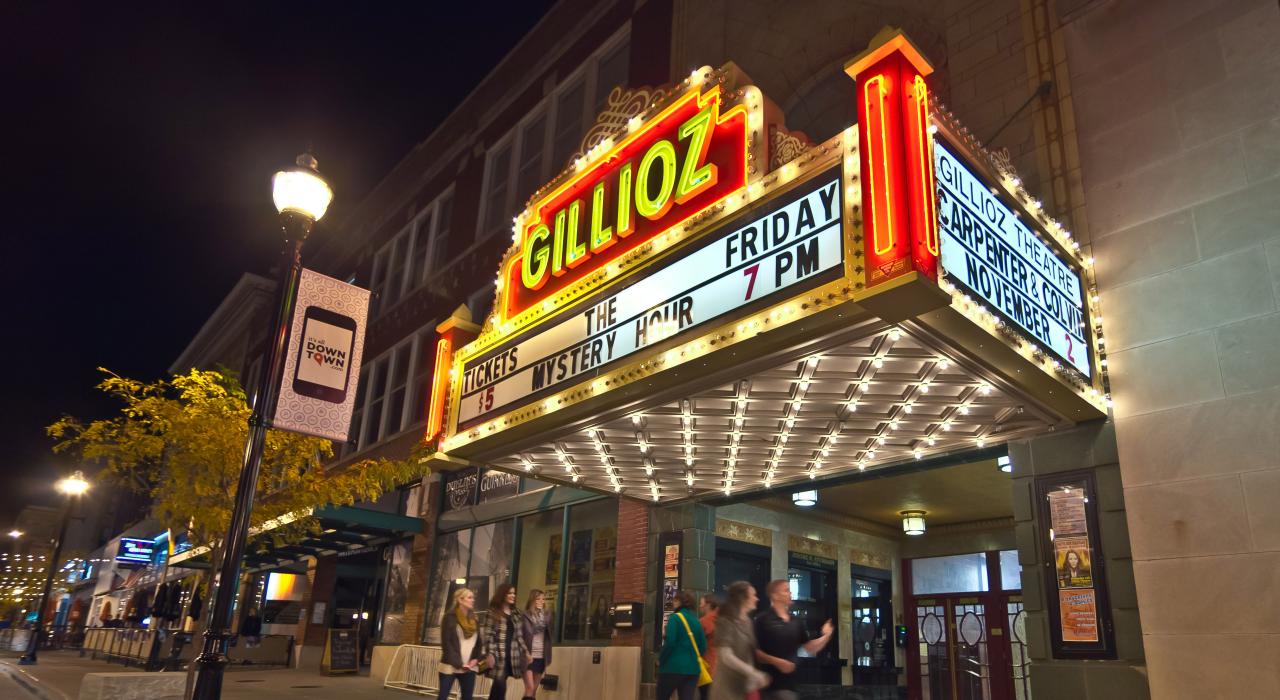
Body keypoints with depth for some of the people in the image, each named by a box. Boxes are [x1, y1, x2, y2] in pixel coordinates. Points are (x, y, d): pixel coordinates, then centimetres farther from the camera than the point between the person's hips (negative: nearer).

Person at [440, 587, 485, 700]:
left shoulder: (475, 619, 13)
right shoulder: (450, 617, -5)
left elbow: (479, 642, 14)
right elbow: (446, 643, -10)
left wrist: (476, 659, -3)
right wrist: (458, 663, -15)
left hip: (469, 667, 5)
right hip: (450, 666, -5)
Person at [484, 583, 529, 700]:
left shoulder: (516, 613, 15)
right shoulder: (493, 612, -3)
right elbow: (489, 634, -8)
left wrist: (526, 651, 11)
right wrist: (490, 653, -16)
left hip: (512, 654, 5)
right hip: (499, 654, -5)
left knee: (498, 686, 6)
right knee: (500, 685, -10)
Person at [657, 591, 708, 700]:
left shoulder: (675, 617, -8)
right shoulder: (696, 621, 10)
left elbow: (670, 642, -16)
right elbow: (703, 647, 11)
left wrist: (660, 660, -4)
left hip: (673, 667, -5)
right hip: (692, 668, 5)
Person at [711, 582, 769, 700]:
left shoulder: (747, 621, 10)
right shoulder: (726, 622, -13)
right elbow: (726, 657, -20)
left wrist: (758, 674, 4)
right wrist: (753, 673, -21)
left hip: (746, 683, 7)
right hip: (729, 685, -7)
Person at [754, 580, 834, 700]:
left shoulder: (796, 622, 11)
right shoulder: (763, 620, -8)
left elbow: (810, 648, 14)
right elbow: (754, 651, -11)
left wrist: (826, 636, -3)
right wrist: (776, 661, -22)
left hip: (788, 683, 6)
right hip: (768, 683, -6)